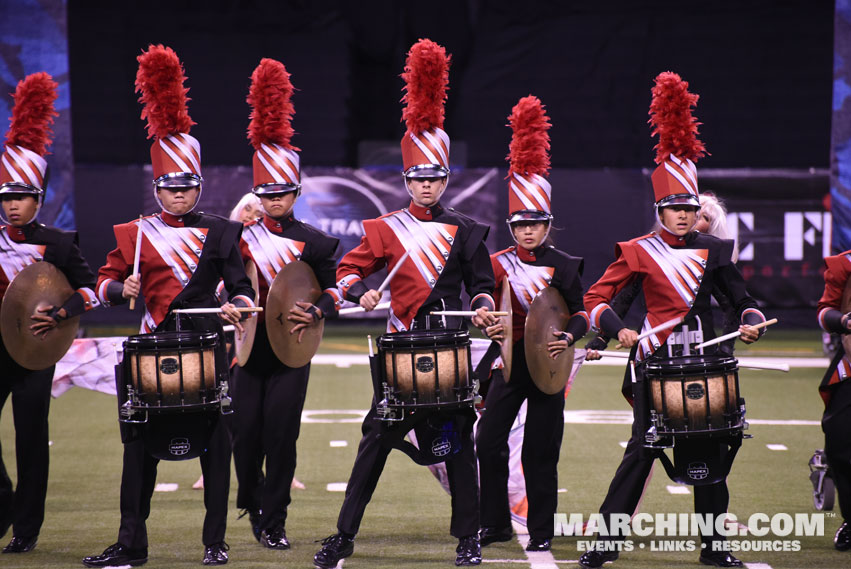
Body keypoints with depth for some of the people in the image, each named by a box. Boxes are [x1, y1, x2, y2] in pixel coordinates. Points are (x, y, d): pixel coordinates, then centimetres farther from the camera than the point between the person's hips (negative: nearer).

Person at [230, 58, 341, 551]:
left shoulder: (313, 242, 1)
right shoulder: (241, 237, 4)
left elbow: (334, 291, 6)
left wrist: (315, 312, -13)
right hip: (249, 348, 1)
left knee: (281, 434, -2)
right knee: (245, 433, 1)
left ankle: (273, 523, 7)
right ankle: (254, 502, 28)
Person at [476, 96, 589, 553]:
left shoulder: (565, 266, -2)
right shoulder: (499, 264, 2)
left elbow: (580, 316, 0)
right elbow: (490, 310, 4)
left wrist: (568, 337, -20)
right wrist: (490, 326, -18)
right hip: (510, 362, 2)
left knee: (540, 451, 1)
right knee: (489, 443, -2)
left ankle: (541, 530, 12)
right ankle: (495, 524, 13)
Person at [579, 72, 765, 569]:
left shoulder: (712, 250, 7)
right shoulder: (639, 252, -2)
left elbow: (742, 298, 12)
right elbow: (596, 298, -3)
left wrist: (752, 322, -9)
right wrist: (619, 330, -20)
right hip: (656, 361, -4)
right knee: (642, 452, -5)